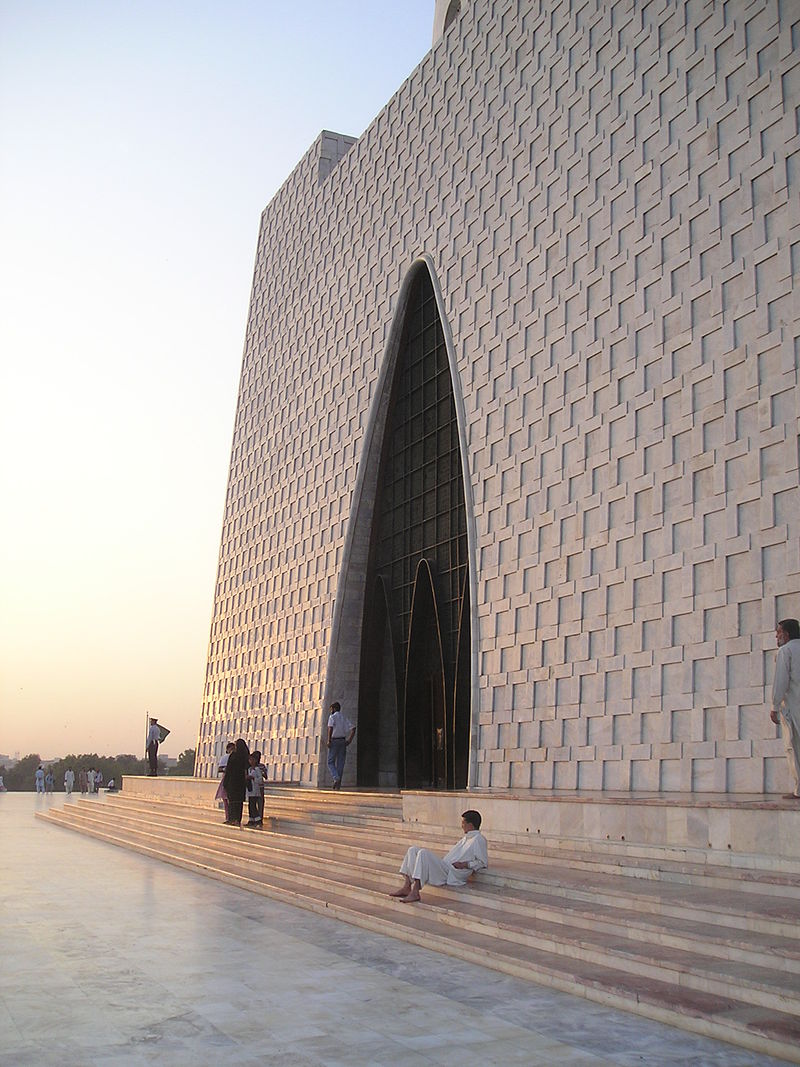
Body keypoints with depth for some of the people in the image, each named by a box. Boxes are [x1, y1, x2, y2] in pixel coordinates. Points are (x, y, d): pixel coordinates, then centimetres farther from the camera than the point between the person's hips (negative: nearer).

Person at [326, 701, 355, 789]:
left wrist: (329, 741, -18)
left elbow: (330, 727, -19)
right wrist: (349, 740, 6)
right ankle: (338, 784, 1)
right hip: (343, 741, 5)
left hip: (334, 741, -5)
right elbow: (353, 729, 7)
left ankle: (336, 778, -19)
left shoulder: (332, 717, -2)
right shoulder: (344, 718, 15)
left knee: (331, 762, 4)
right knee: (340, 764, 5)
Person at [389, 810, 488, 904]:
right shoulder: (466, 838, 24)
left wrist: (464, 864, -15)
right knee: (413, 850, 3)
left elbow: (483, 863, -10)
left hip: (452, 875, -10)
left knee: (423, 853, -28)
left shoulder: (478, 839, -5)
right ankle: (406, 887, -8)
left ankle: (415, 893, -30)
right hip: (444, 868, 10)